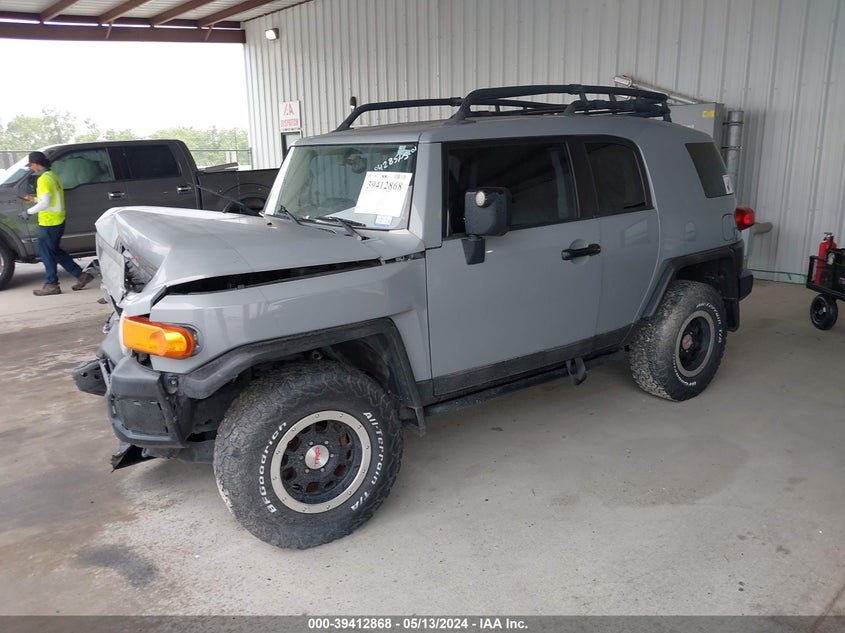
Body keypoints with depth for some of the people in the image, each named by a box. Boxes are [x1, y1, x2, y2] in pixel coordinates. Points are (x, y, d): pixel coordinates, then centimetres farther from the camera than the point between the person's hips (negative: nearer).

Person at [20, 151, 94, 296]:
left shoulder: (44, 179, -16)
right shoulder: (52, 176, 14)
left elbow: (45, 203, -23)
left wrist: (29, 212, -12)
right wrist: (34, 199, 23)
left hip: (48, 223, -10)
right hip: (58, 221, 10)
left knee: (47, 254, 0)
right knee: (55, 252, 17)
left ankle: (51, 285, 7)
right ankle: (81, 275, 15)